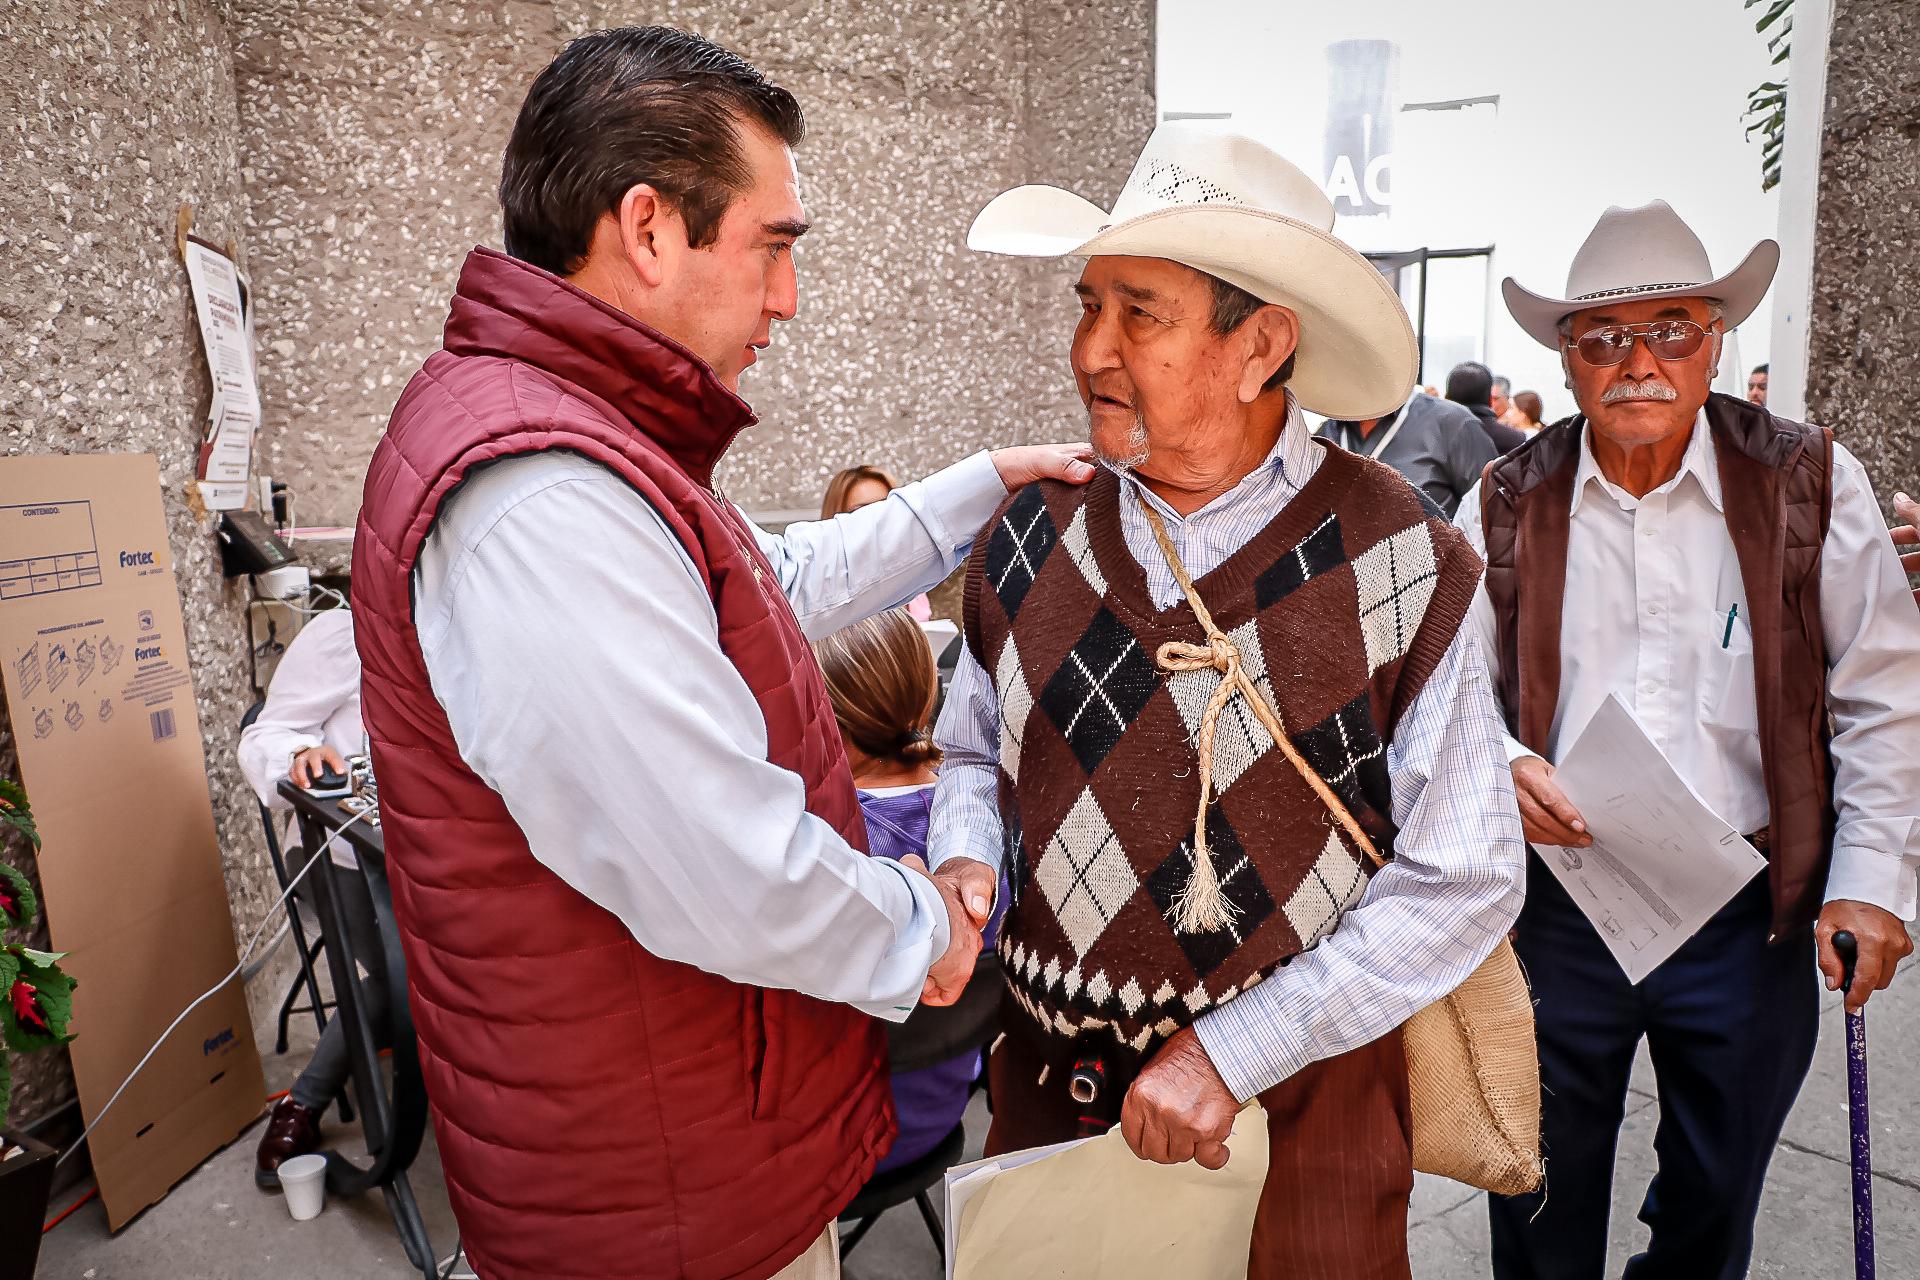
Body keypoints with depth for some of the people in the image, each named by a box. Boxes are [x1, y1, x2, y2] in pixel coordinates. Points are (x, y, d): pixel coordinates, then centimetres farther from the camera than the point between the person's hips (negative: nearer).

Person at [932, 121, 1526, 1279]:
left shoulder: (1399, 563, -13)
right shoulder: (1031, 538, -4)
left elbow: (1464, 882, -11)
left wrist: (1230, 1053, -16)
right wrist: (966, 861, -10)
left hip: (1301, 1108, -2)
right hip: (1052, 1086, 3)